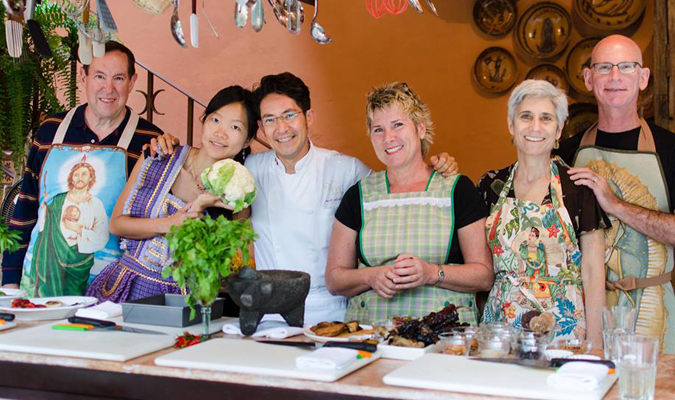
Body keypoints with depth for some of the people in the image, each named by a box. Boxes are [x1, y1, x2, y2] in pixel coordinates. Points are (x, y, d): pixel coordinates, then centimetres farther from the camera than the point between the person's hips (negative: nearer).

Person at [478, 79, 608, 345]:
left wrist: (594, 343, -8)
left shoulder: (579, 186, -3)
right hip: (502, 322, 2)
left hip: (564, 326, -2)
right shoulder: (491, 185, 5)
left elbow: (592, 271, -4)